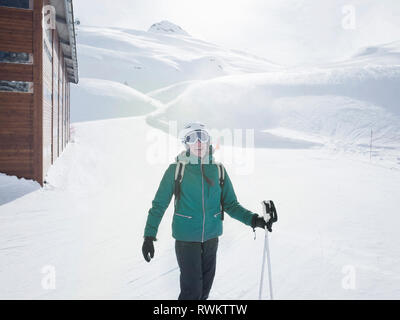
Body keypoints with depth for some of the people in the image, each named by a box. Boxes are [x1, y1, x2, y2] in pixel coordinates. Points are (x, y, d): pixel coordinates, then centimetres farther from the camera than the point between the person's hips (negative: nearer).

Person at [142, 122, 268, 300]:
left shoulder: (218, 170, -1)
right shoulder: (176, 169, -10)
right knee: (192, 290, -1)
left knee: (205, 288, 17)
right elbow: (159, 204, -5)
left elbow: (230, 205, 2)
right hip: (186, 238, -3)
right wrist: (149, 235, -9)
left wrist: (252, 219, -13)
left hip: (211, 237, 4)